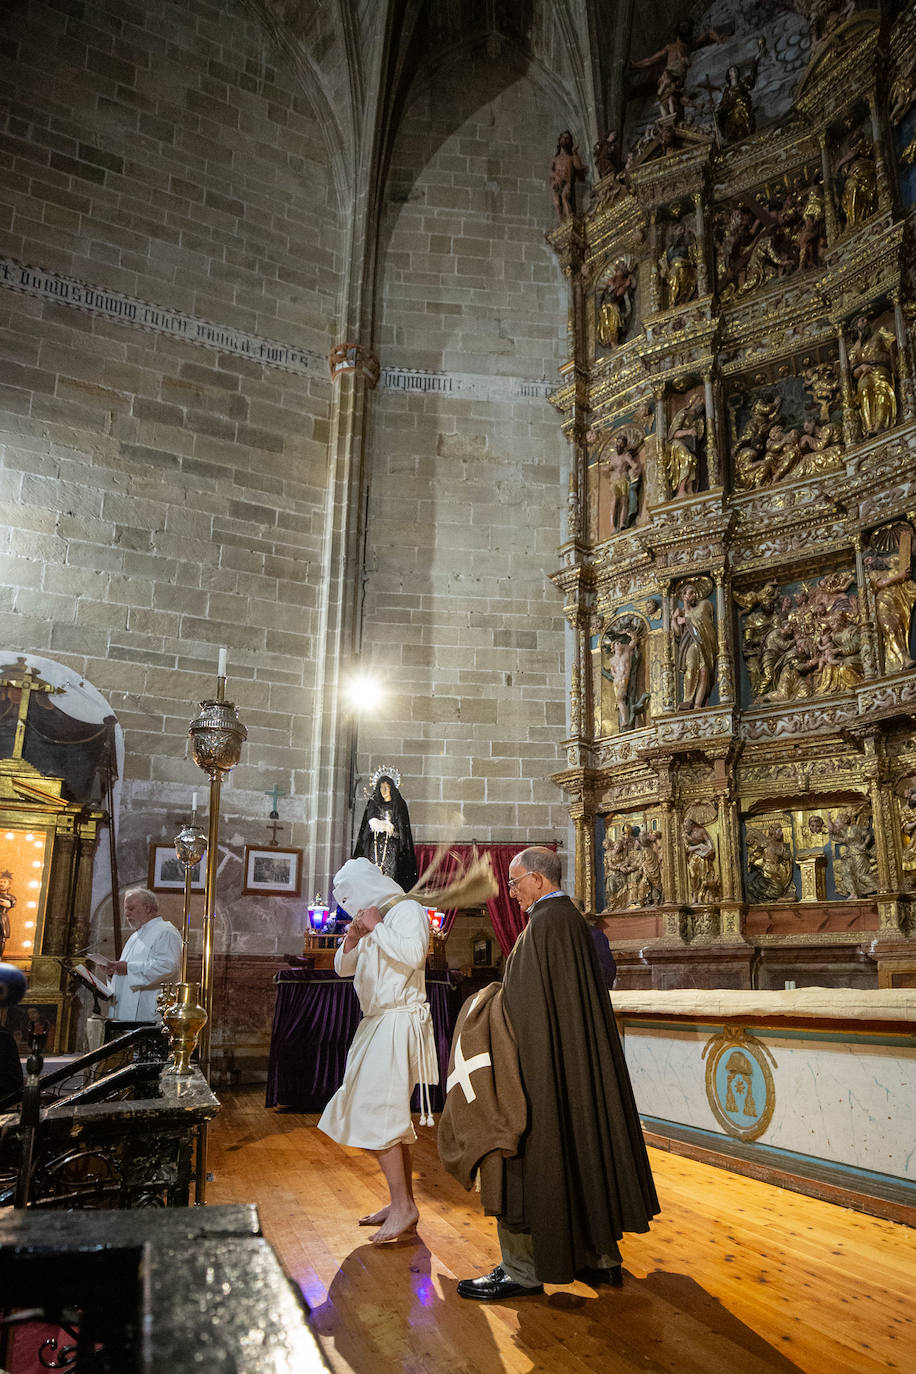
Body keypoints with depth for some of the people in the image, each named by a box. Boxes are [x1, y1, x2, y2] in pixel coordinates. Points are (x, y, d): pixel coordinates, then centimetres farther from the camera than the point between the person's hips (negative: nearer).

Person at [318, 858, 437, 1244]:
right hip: (377, 1024, 9)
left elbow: (413, 953, -26)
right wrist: (352, 940, 0)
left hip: (399, 1022, -9)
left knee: (376, 1115, -12)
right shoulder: (371, 920, 17)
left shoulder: (409, 911, -9)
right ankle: (404, 1203, 22)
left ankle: (403, 1207, -7)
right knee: (393, 1118, 13)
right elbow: (343, 968, 19)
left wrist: (377, 928, -16)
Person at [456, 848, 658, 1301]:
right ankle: (601, 1255, 25)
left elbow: (530, 1005, -20)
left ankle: (522, 1270, 9)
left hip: (542, 1065, -10)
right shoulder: (574, 919, 10)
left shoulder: (545, 924, -19)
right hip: (580, 1065, 10)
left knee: (528, 1160, 0)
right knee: (582, 1150, 16)